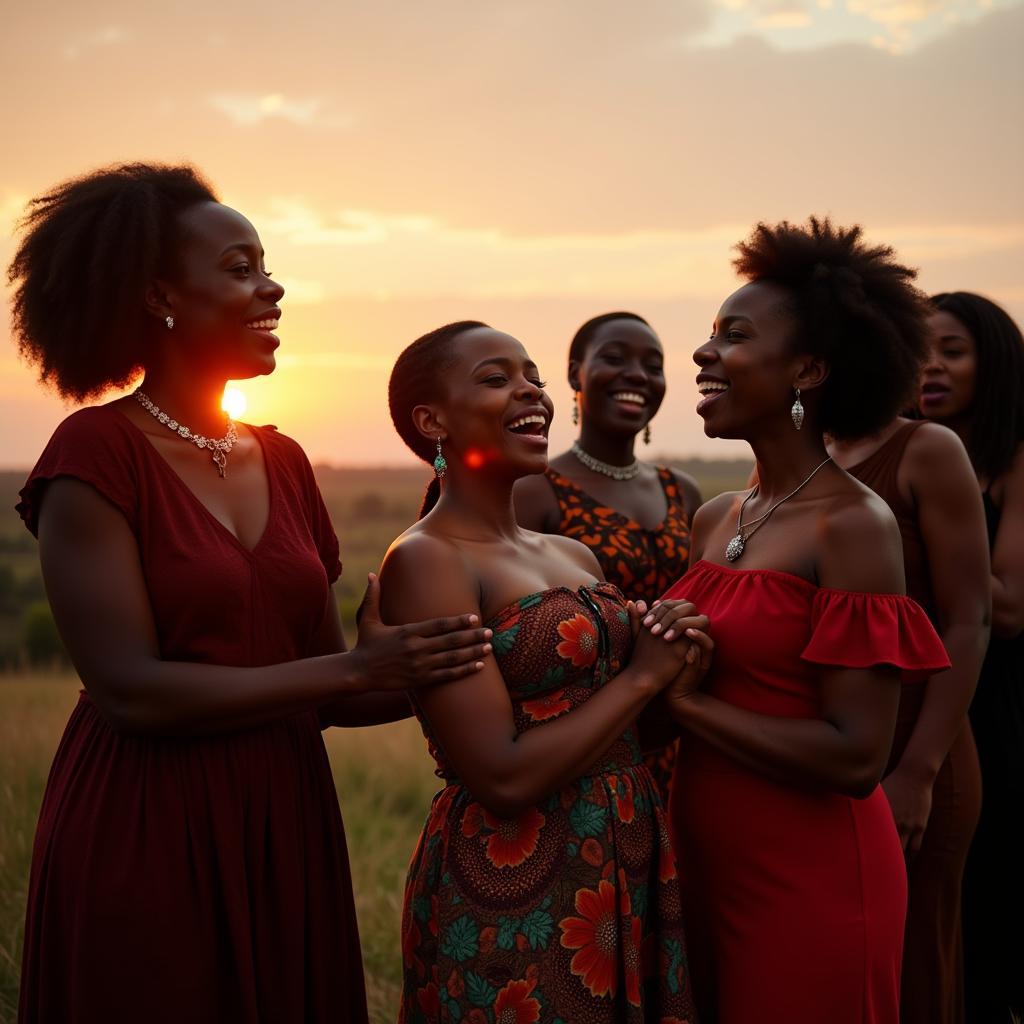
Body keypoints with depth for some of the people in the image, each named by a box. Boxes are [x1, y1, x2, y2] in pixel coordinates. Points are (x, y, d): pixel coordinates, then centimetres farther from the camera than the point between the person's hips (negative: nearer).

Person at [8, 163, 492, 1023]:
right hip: (145, 840, -6)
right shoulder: (96, 454, -11)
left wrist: (434, 676, -6)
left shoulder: (283, 461, 8)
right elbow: (131, 691, -18)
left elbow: (317, 684, 11)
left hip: (286, 831, 6)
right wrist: (358, 670, -18)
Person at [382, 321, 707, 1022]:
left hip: (634, 873, 7)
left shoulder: (574, 556, 9)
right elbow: (504, 777, -21)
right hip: (511, 893, -7)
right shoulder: (426, 559, -14)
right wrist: (642, 676, -12)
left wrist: (678, 669, -4)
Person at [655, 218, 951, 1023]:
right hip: (706, 864, 7)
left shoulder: (853, 525, -15)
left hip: (809, 878, -7)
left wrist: (678, 698, -17)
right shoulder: (715, 519, 6)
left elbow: (856, 758, -21)